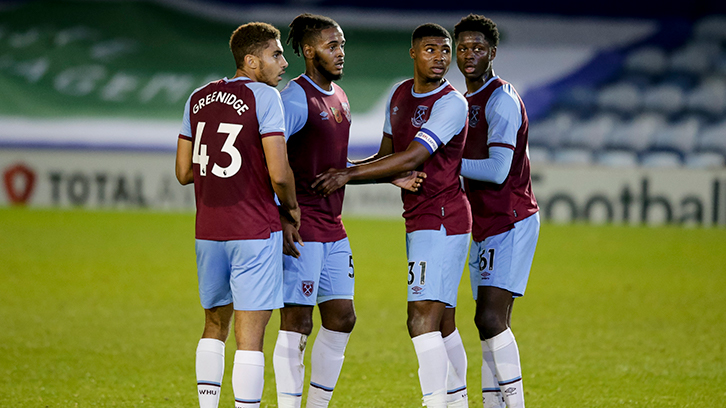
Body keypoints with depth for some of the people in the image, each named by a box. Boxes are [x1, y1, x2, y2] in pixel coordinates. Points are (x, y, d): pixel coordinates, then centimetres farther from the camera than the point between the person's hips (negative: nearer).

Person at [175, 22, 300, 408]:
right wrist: (291, 207, 3)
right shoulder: (264, 97, -10)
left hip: (208, 231, 6)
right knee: (250, 336, -4)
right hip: (255, 231, -6)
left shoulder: (199, 98, 10)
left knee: (215, 325, 19)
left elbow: (184, 172, 12)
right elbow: (279, 174, -16)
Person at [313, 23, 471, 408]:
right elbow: (387, 156, 20)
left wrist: (350, 174, -19)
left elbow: (411, 158, -21)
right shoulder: (400, 95, 14)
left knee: (422, 318, -16)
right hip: (418, 221, 9)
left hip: (442, 220, -8)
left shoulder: (451, 104, -13)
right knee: (442, 322, 14)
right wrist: (343, 172, 3)